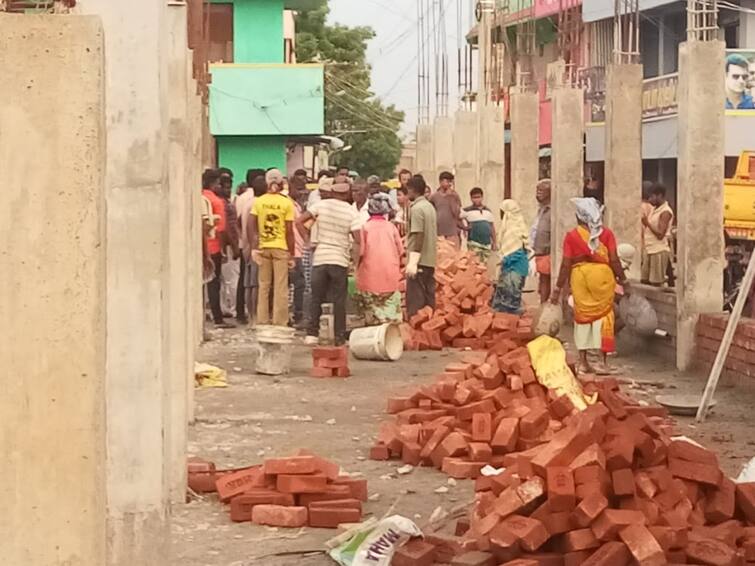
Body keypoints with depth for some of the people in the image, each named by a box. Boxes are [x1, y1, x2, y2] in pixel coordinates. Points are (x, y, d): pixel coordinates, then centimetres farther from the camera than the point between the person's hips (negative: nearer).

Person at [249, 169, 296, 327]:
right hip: (280, 248, -2)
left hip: (263, 247, 2)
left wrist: (254, 248, -5)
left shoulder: (259, 201, 1)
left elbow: (251, 226, -6)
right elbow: (289, 231, -6)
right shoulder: (286, 203, -5)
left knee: (264, 286, 11)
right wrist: (291, 253, 0)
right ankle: (279, 323, 2)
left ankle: (262, 321, 14)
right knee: (280, 287, 2)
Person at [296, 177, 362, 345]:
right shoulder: (352, 212, -5)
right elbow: (357, 240, -11)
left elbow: (299, 222, -5)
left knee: (316, 298, 12)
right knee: (339, 301, 5)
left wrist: (309, 239, 4)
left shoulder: (321, 205, -1)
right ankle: (339, 338, 5)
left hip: (319, 258, 2)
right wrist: (356, 260, 3)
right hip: (340, 260, -2)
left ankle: (312, 333, 6)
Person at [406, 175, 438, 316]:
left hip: (419, 261, -8)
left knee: (415, 301, -7)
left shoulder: (416, 208, -12)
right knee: (428, 300, 10)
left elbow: (418, 236, -18)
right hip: (430, 260, 8)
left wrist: (413, 261, -21)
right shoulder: (430, 207, 13)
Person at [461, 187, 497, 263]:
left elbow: (492, 227, 18)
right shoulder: (467, 211, 0)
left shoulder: (488, 211, 14)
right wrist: (465, 227, -13)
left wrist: (494, 242, 16)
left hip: (487, 243, 5)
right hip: (474, 243, -5)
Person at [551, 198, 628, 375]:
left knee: (582, 316, 12)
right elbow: (614, 260, -5)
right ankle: (604, 362, 5)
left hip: (579, 275, 1)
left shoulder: (572, 236, 0)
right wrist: (623, 280, 7)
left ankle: (583, 362, 13)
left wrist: (558, 288, 3)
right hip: (602, 274, -1)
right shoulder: (606, 234, 0)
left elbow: (566, 264, -3)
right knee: (603, 315, 6)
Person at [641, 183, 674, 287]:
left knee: (656, 284, -6)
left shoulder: (665, 212, -13)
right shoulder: (653, 209, 14)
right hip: (649, 249, 9)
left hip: (659, 251, -9)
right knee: (644, 281, 9)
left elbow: (660, 234, -18)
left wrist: (647, 223, -14)